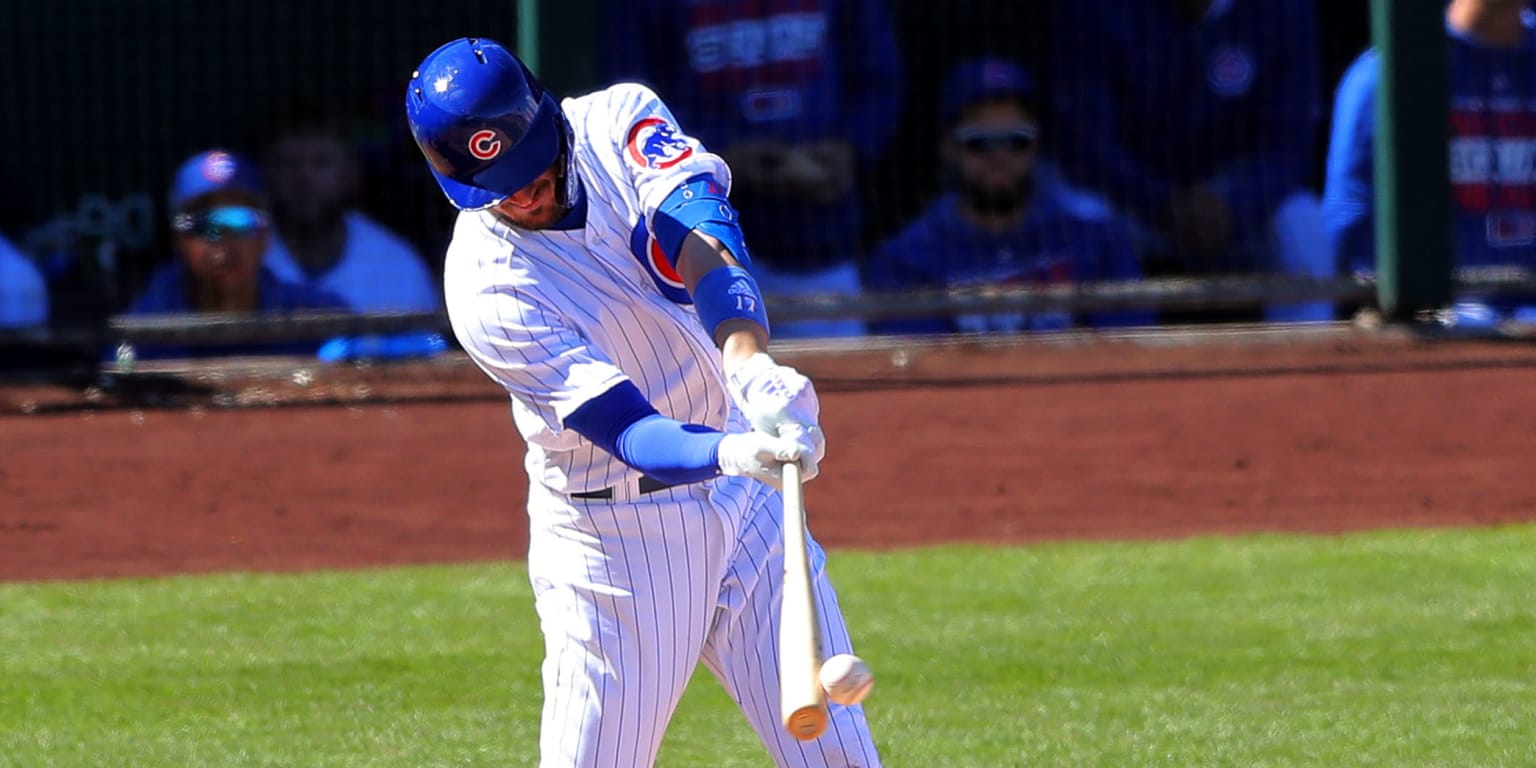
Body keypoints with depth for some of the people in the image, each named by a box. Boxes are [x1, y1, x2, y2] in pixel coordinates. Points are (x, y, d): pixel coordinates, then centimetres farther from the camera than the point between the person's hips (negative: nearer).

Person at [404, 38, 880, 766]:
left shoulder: (617, 122, -9)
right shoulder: (486, 291, -21)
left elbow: (698, 229, -28)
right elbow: (632, 436, -29)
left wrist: (748, 360, -47)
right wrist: (732, 453, -50)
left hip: (744, 509, 4)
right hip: (611, 536, -4)